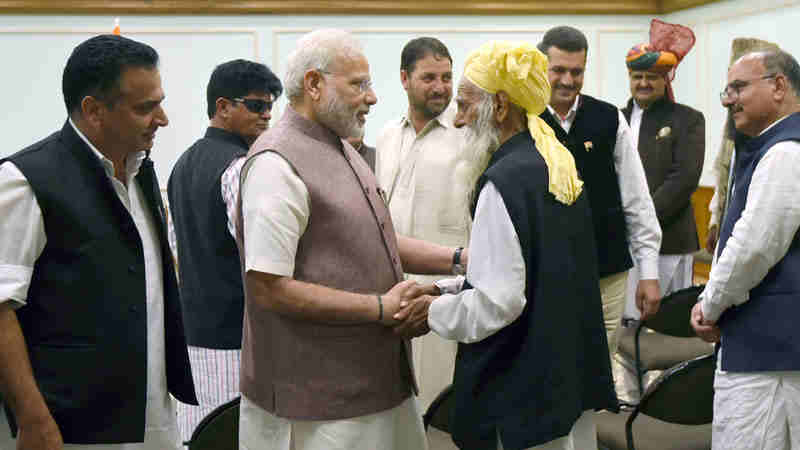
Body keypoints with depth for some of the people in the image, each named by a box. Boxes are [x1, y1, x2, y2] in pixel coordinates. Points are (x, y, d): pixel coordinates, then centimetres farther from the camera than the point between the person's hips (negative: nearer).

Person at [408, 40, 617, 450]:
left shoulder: (505, 181, -20)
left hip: (524, 392, -9)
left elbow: (496, 304, -23)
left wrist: (433, 311, -7)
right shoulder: (555, 164, 8)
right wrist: (451, 287, 12)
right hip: (573, 372, 9)